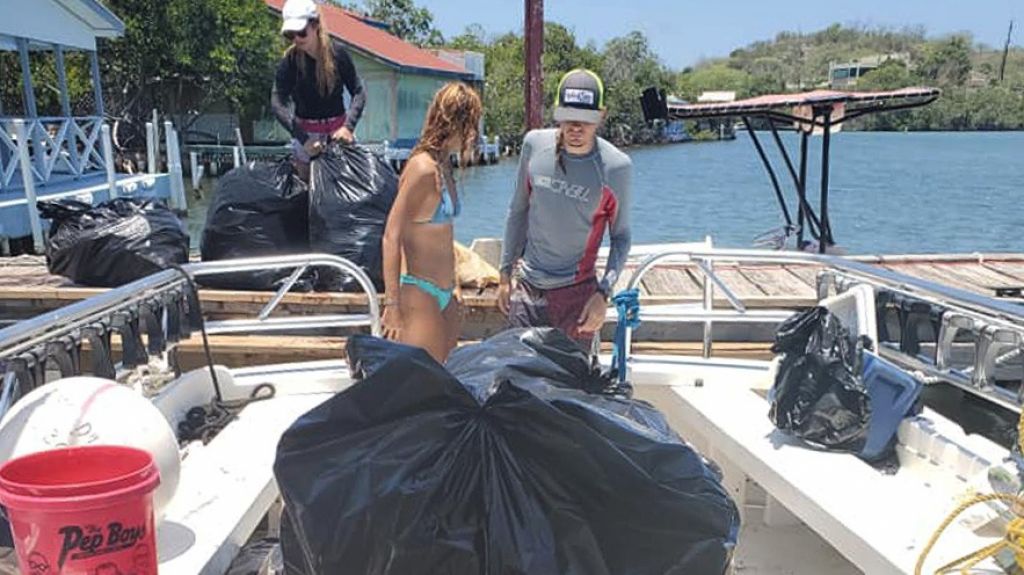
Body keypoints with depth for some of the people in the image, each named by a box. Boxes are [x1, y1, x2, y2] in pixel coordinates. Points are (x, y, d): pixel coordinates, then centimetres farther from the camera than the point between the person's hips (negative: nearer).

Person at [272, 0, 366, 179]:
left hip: (338, 129, 1)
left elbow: (358, 92, -8)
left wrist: (348, 126, -23)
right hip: (305, 132, -1)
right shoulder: (290, 60, -12)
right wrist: (303, 138, -29)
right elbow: (278, 102, -18)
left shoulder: (337, 52, -9)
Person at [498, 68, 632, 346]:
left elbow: (620, 236, -1)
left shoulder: (616, 166, -10)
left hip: (576, 291, -3)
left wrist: (604, 293, -12)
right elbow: (518, 212, 8)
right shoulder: (535, 144, -3)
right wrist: (505, 273, 10)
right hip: (527, 286, 3)